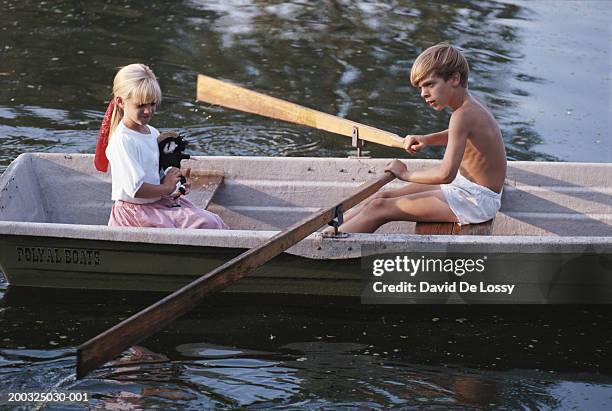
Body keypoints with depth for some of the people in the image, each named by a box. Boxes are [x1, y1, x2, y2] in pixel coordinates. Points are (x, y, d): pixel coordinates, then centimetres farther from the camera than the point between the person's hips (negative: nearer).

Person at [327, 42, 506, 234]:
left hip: (474, 201, -9)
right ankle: (329, 232, 13)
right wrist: (426, 139, 12)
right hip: (464, 185, 9)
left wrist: (406, 174, -16)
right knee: (384, 196, 9)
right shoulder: (468, 105, 4)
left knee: (380, 208, -9)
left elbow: (446, 174, -32)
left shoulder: (463, 115, -26)